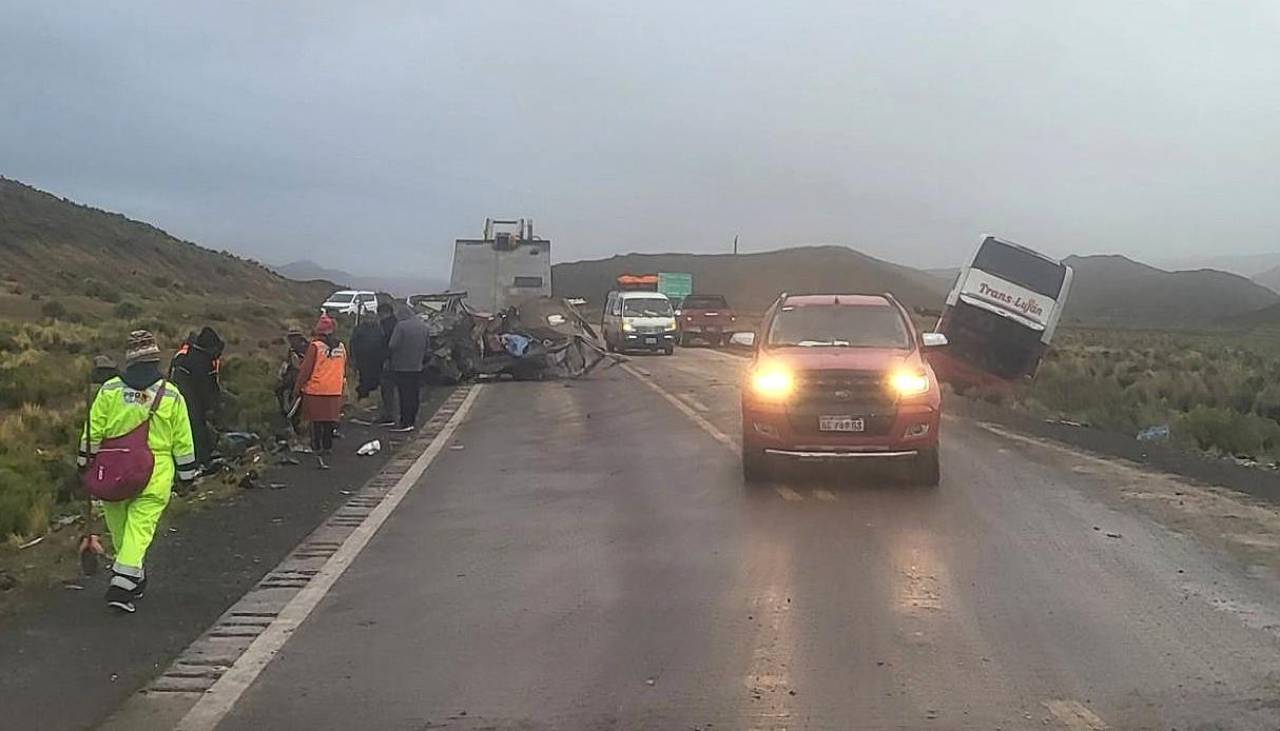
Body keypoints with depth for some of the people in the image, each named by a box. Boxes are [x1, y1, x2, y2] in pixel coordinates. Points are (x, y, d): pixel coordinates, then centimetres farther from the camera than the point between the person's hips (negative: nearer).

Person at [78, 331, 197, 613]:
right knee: (141, 527, -2)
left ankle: (134, 578, 30)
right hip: (155, 474, -2)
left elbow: (93, 433, 2)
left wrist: (86, 464, 12)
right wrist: (187, 474, 12)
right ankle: (123, 584, -13)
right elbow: (183, 442, 3)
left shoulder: (109, 390, 0)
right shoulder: (171, 395, -1)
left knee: (119, 526, 18)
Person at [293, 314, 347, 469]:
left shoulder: (315, 346, -11)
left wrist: (297, 388, 1)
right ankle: (327, 448, 22)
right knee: (329, 423, 14)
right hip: (335, 392, 4)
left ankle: (318, 453, -1)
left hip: (315, 392, -4)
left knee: (316, 424, 2)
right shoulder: (341, 347, 4)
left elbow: (305, 370, -8)